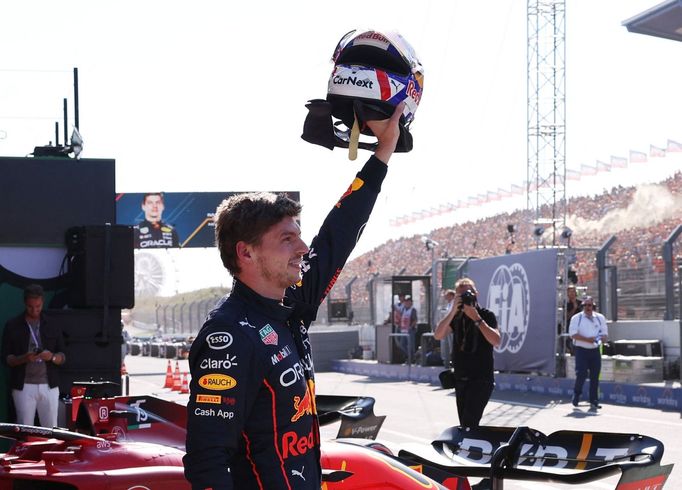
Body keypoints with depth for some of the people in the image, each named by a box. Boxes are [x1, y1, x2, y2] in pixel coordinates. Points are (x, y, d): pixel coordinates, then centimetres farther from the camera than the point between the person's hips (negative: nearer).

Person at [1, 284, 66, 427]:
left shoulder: (52, 326, 9)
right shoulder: (12, 326, 4)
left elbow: (63, 357, 9)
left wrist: (52, 357, -14)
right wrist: (24, 358, -18)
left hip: (49, 386, 2)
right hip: (23, 386, -2)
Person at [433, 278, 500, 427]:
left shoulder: (487, 315, -3)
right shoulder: (456, 317, 11)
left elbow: (496, 341, -18)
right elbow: (438, 335, -5)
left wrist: (476, 318, -20)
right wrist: (453, 310, -13)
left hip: (481, 380, -6)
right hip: (460, 380, 6)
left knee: (469, 423, -19)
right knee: (465, 425, 7)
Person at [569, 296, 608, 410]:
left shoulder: (600, 318, 12)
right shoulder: (577, 318, 1)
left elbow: (605, 334, 14)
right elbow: (573, 334, -9)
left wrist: (602, 338, -11)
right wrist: (587, 339, -19)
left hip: (595, 350, 3)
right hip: (581, 350, -3)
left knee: (595, 377, 2)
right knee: (581, 374, -13)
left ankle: (594, 401, 9)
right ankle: (577, 394, 13)